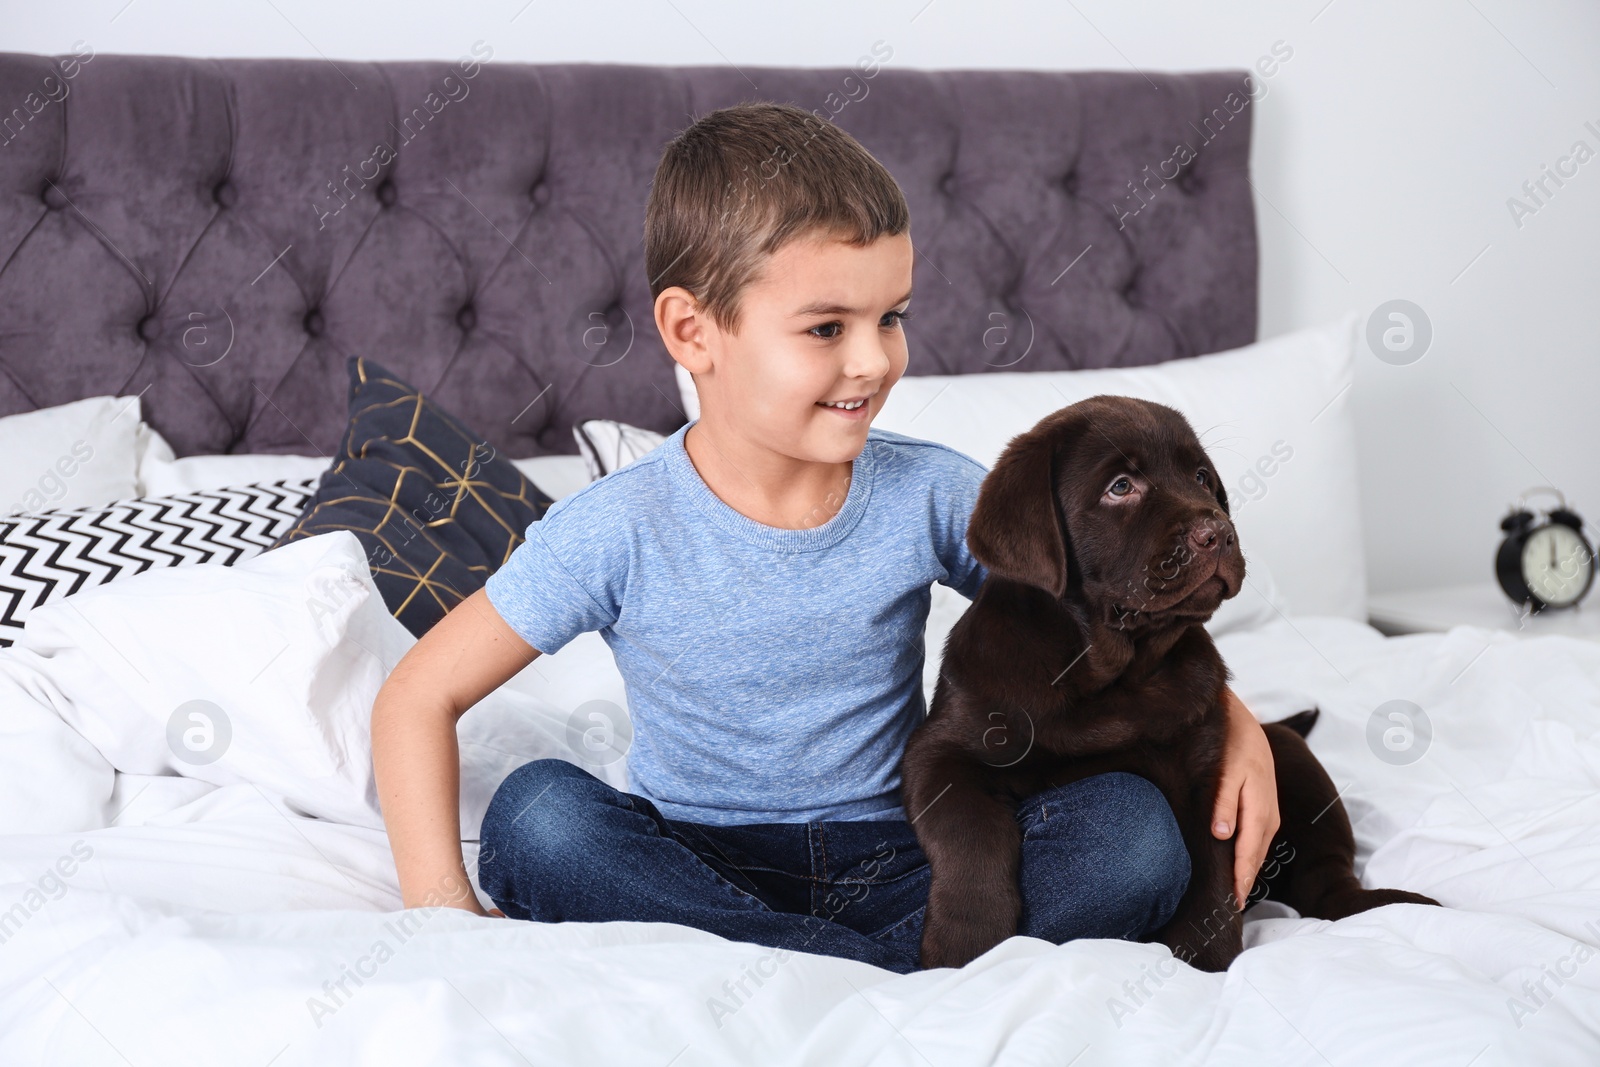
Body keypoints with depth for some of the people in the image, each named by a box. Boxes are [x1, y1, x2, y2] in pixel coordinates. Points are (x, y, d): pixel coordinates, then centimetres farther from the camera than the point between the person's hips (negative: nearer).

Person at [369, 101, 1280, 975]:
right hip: (696, 869, -1)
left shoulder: (932, 494, -4)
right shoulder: (619, 532, -10)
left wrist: (1229, 717, -9)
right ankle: (903, 983, -30)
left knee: (1136, 827, -21)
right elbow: (419, 698, -6)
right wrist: (444, 903, -18)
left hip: (897, 866, 1)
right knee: (538, 811, -31)